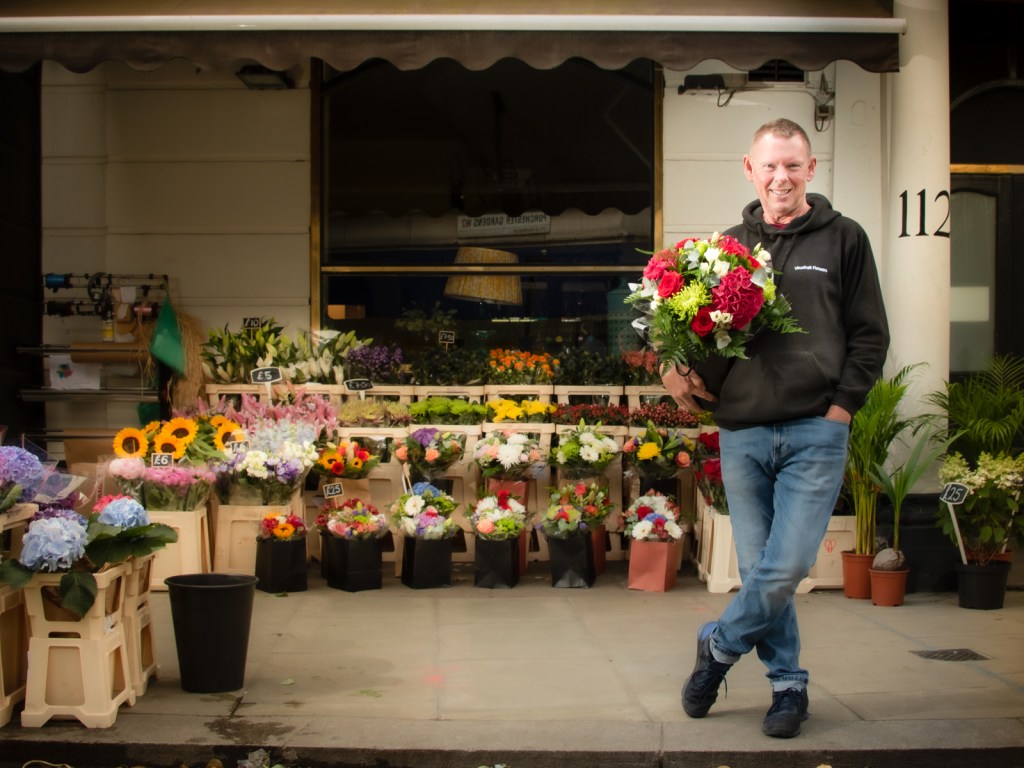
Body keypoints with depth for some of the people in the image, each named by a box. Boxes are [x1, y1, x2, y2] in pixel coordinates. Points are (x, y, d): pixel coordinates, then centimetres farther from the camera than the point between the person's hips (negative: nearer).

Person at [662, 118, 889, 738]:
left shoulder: (843, 239, 5)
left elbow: (870, 335, 5)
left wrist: (841, 407, -5)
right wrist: (680, 372, -4)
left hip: (814, 432, -2)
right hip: (742, 433, 3)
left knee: (786, 567, -9)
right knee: (760, 568, 7)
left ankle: (718, 647, 16)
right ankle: (789, 683, 23)